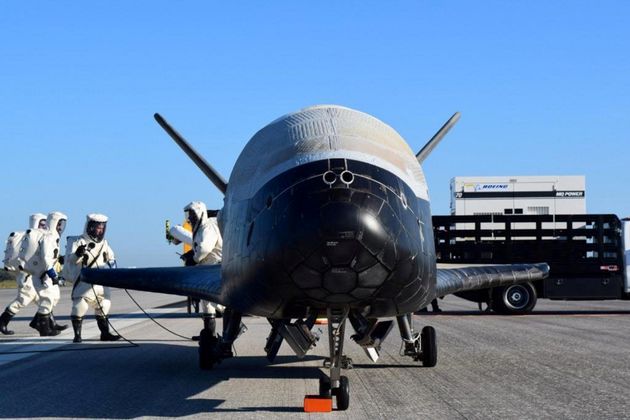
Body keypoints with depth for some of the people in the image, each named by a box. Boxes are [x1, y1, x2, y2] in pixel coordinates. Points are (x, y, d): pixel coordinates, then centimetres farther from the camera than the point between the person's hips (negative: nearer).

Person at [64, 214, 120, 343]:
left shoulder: (104, 243, 11)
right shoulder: (78, 242, -9)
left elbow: (111, 257, 23)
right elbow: (70, 259, -19)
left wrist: (111, 263, 1)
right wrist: (78, 254, -39)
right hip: (83, 282, -6)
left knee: (103, 307, 12)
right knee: (80, 307, -13)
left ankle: (105, 333, 22)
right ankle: (77, 335, -3)